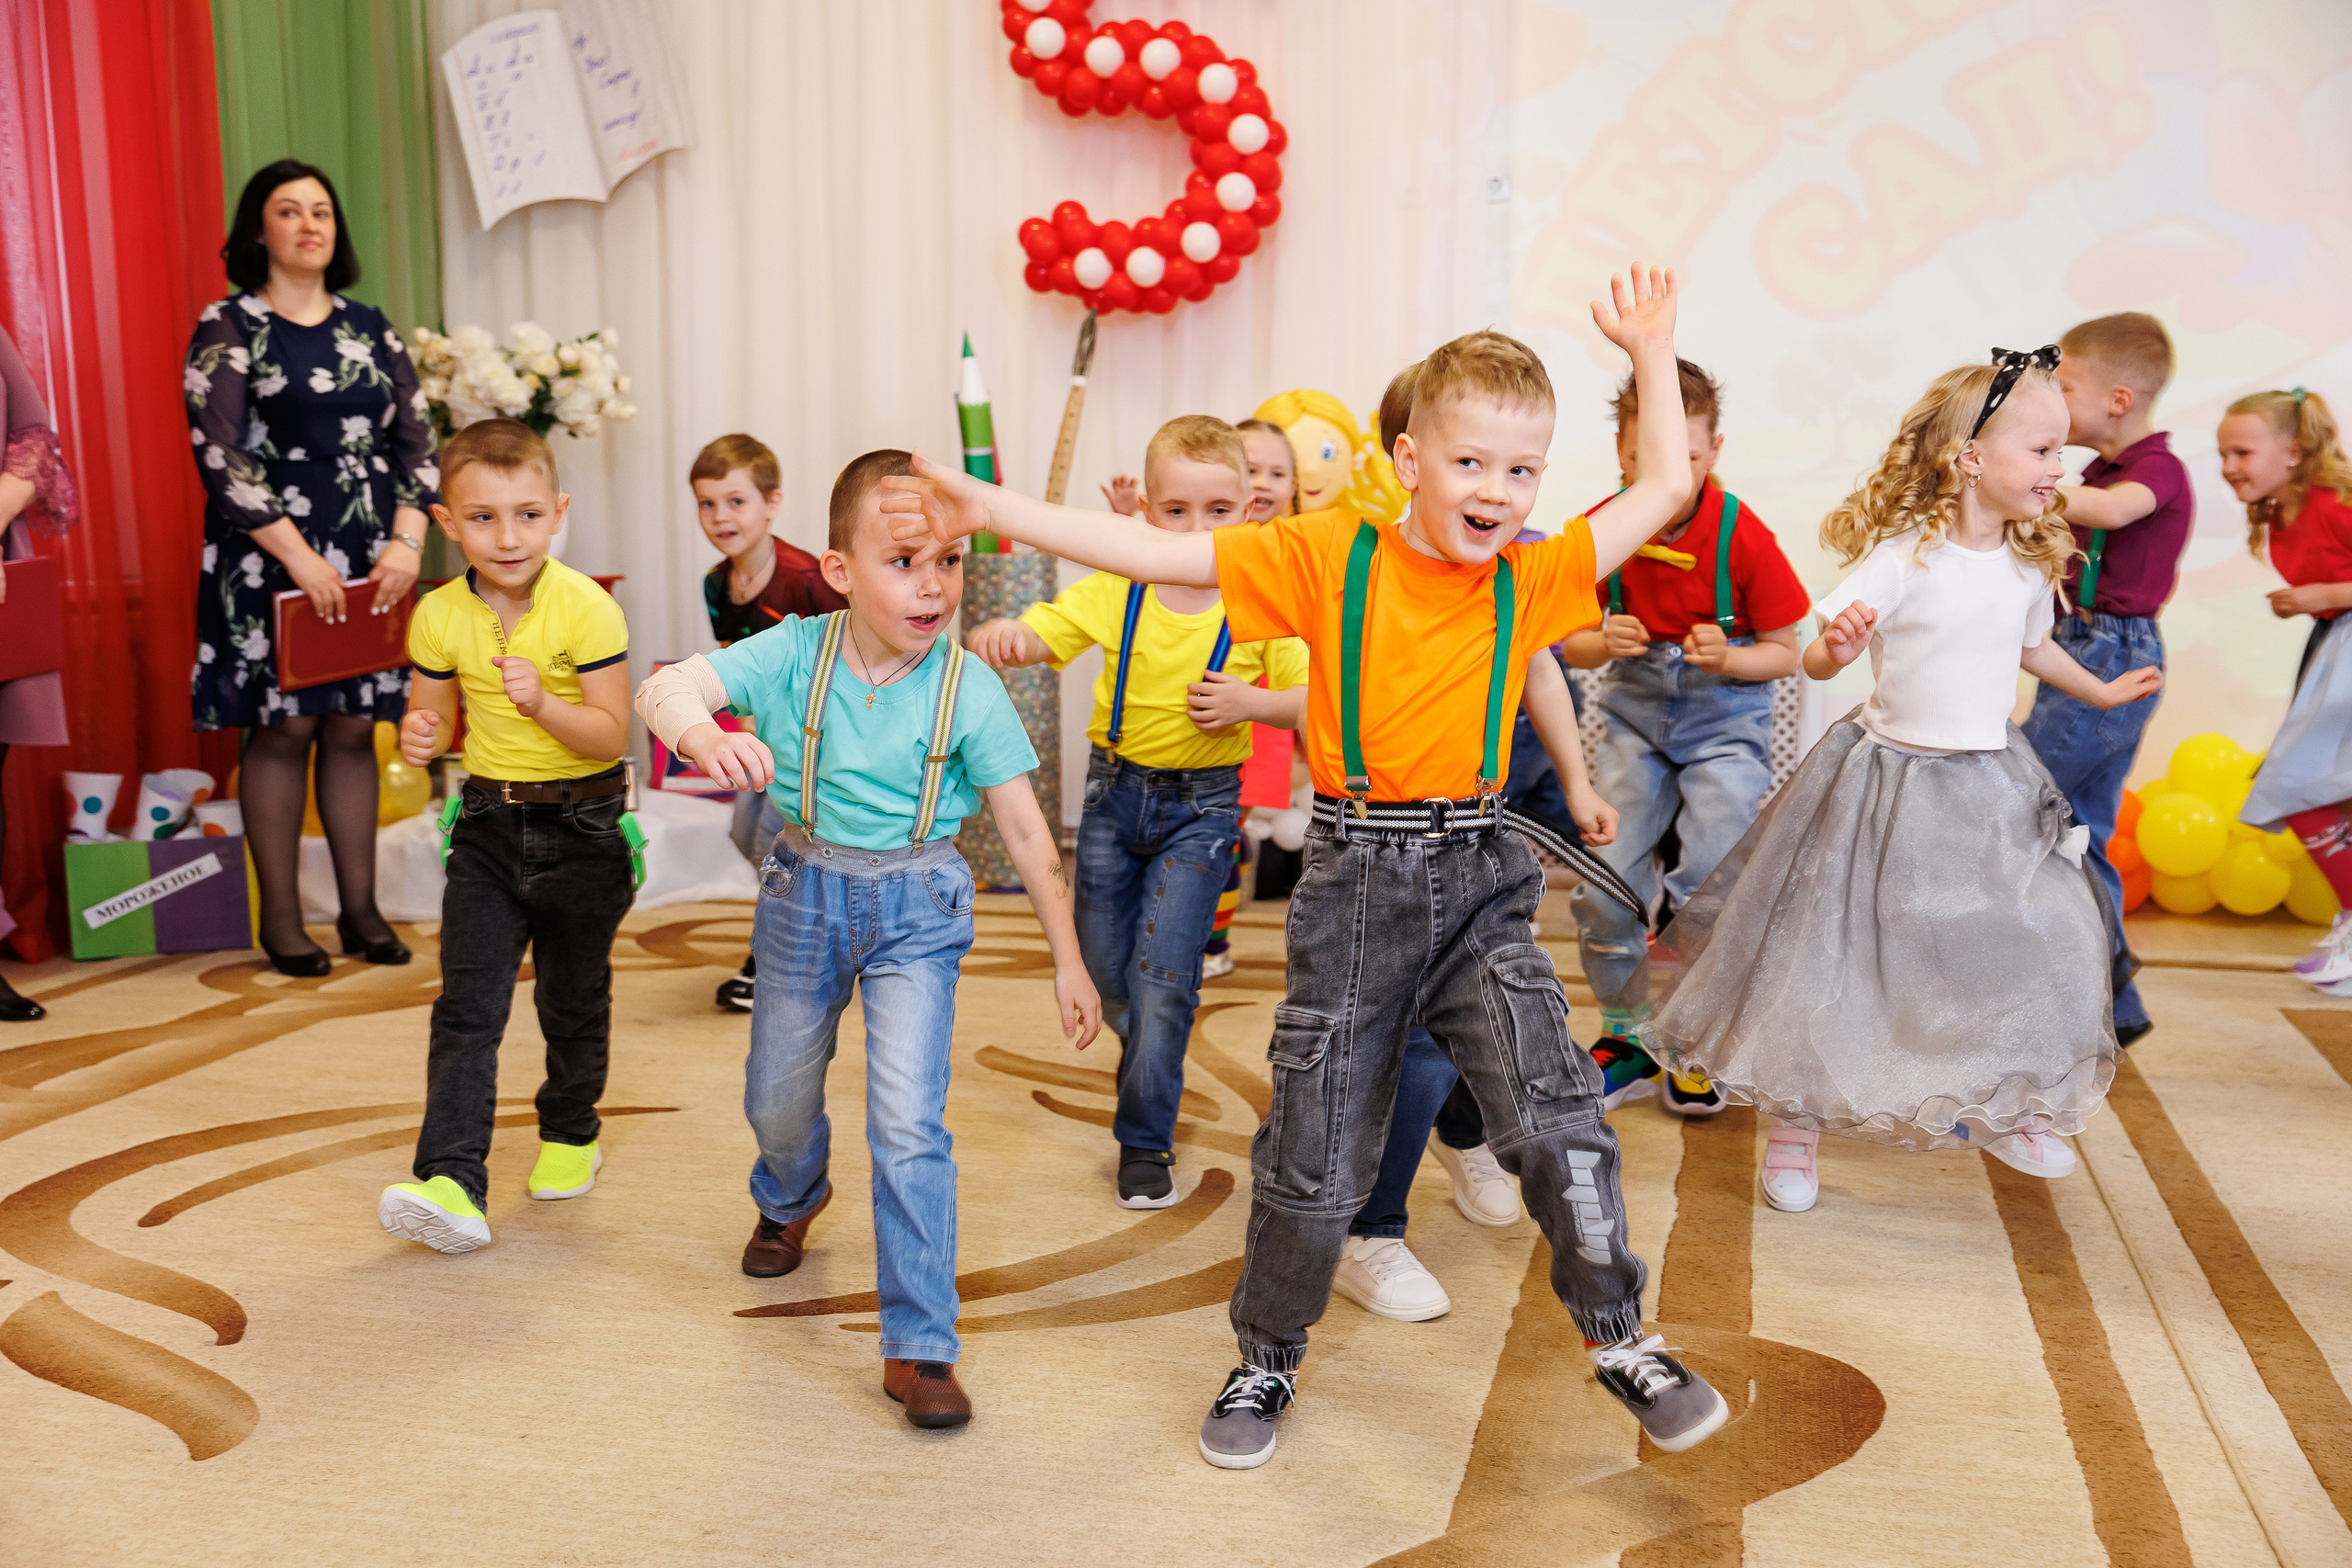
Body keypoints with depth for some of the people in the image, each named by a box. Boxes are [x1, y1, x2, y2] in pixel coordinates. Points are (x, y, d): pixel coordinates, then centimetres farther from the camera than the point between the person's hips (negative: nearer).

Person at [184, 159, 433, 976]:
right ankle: (280, 917, 7)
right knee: (282, 726, -2)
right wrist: (300, 556, -16)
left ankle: (360, 908, 12)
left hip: (371, 560, 4)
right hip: (270, 559, -4)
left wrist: (406, 544, -7)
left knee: (355, 726, 5)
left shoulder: (369, 327, 12)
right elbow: (219, 455, -9)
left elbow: (416, 441, 8)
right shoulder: (228, 327, 0)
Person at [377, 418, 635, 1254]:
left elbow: (610, 735, -16)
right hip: (489, 826, 3)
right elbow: (434, 714, 9)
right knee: (466, 1008, -8)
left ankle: (570, 1133, 38)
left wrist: (541, 702, -33)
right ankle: (453, 1184, -12)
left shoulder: (586, 609, -16)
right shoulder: (440, 616, -4)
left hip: (582, 830, -2)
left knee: (573, 1003, 14)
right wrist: (419, 736, -14)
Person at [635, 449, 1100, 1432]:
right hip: (806, 893, 2)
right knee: (776, 1098, 21)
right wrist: (703, 735, -53)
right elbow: (666, 687, -28)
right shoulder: (792, 655, -16)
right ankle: (792, 1200, 58)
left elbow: (1026, 833, -8)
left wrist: (1067, 962, -4)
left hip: (916, 906, -2)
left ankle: (919, 1347, 0)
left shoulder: (970, 691, -16)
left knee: (909, 1124, -12)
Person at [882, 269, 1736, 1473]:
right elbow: (1157, 554, -10)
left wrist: (1651, 352, 5)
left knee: (1557, 1114, -9)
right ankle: (1268, 1358, 31)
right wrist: (991, 509, -15)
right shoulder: (1328, 555, -6)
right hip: (1355, 881, -1)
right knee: (1315, 1147, 8)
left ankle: (1620, 1339, 13)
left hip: (1480, 883, 2)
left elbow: (1663, 492, 7)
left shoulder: (1532, 578, 2)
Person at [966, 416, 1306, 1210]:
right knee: (1105, 970, 13)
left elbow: (1310, 698, -5)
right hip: (1115, 792, 3)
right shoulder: (1114, 591, -7)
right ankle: (1151, 1065, 46)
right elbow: (1036, 634, -12)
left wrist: (1252, 703, -25)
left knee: (1163, 975, -7)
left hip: (1201, 804, -3)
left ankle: (1146, 1139, 10)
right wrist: (1001, 637, -35)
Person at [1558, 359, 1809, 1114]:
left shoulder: (1742, 535, -17)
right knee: (1604, 883, -3)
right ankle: (1627, 1036, 18)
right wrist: (1603, 642, -21)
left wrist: (1727, 659, -27)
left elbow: (1784, 652, -7)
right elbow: (1569, 642, 1)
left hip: (1724, 715, -2)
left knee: (1711, 887, -9)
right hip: (1634, 710, 3)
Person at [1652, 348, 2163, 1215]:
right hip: (1890, 779, -6)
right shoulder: (1903, 558, -17)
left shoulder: (2029, 563, 3)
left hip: (1990, 788, 6)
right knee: (1834, 957, 0)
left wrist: (2101, 691, 38)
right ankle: (1794, 1126, 16)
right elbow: (1815, 658, -22)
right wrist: (1838, 646, -44)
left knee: (2034, 949, 8)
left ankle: (2002, 1111, 30)